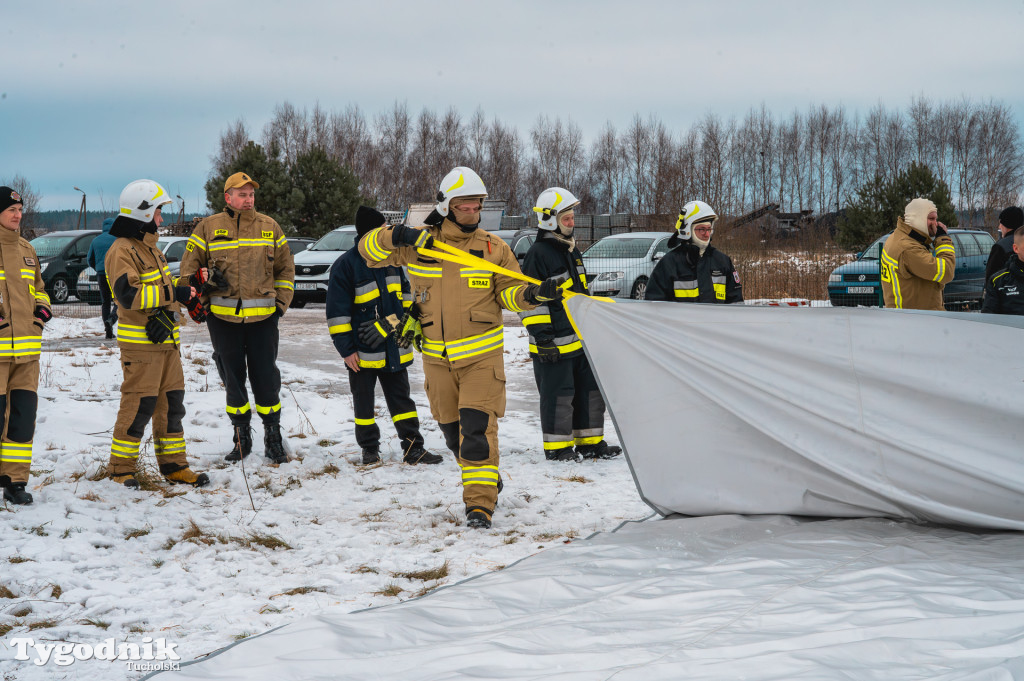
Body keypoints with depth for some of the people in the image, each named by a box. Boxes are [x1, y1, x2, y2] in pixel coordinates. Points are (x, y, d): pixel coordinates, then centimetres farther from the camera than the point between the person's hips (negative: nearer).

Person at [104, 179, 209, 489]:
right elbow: (129, 294, -27)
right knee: (138, 406, -6)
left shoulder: (150, 248, 18)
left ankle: (173, 465, 20)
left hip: (166, 340, 9)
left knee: (171, 405, 12)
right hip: (140, 344, -9)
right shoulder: (122, 251, -14)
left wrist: (188, 300, 17)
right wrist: (175, 294, -25)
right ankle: (121, 467, 4)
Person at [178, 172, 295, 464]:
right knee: (232, 379, 7)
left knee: (266, 377, 1)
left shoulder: (269, 227, 7)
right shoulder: (208, 228, 2)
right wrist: (199, 299, -5)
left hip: (262, 317, 0)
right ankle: (241, 437, 18)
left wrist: (281, 303, 5)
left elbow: (285, 268, 14)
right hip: (223, 318, 0)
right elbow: (189, 268, 6)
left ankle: (273, 437, 12)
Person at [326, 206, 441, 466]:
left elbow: (405, 293, 18)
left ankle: (413, 449, 10)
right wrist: (346, 349, -14)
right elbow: (337, 312, -13)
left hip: (393, 347, 5)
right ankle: (370, 449, 20)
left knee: (401, 398, 8)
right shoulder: (346, 265, -14)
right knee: (364, 402, 8)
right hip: (362, 351, -5)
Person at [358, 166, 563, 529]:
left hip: (482, 354, -2)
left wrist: (534, 293, -18)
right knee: (452, 430, 14)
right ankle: (487, 480, 37)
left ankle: (480, 503, -14)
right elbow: (369, 248, -1)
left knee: (477, 426, -15)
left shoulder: (493, 248, 0)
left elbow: (508, 292, 3)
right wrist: (394, 237, -22)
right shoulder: (418, 245, 0)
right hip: (437, 357, 3)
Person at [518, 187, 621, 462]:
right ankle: (557, 447, 8)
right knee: (558, 394, -2)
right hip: (555, 343, -9)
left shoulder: (572, 250, 16)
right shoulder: (538, 254, -13)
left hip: (581, 337, 9)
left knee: (589, 388, 11)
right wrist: (542, 337, -19)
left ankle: (590, 442, 20)